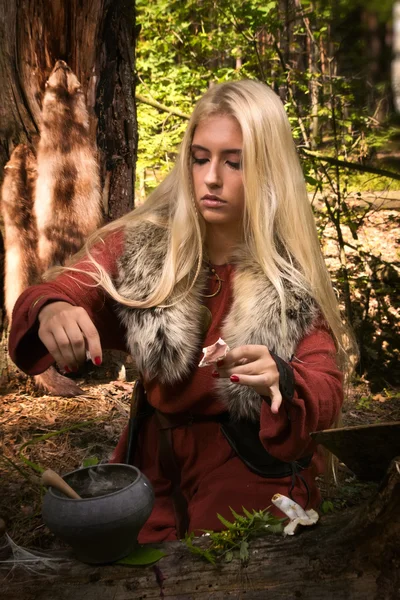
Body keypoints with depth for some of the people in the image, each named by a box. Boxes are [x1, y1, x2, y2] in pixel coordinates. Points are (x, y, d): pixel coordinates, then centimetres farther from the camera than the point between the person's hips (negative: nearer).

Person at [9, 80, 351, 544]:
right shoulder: (142, 244, -8)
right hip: (156, 470, 2)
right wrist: (51, 312, -41)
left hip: (256, 488, -1)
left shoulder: (295, 275, -12)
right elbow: (60, 291, -16)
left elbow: (327, 395, -16)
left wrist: (279, 380, -40)